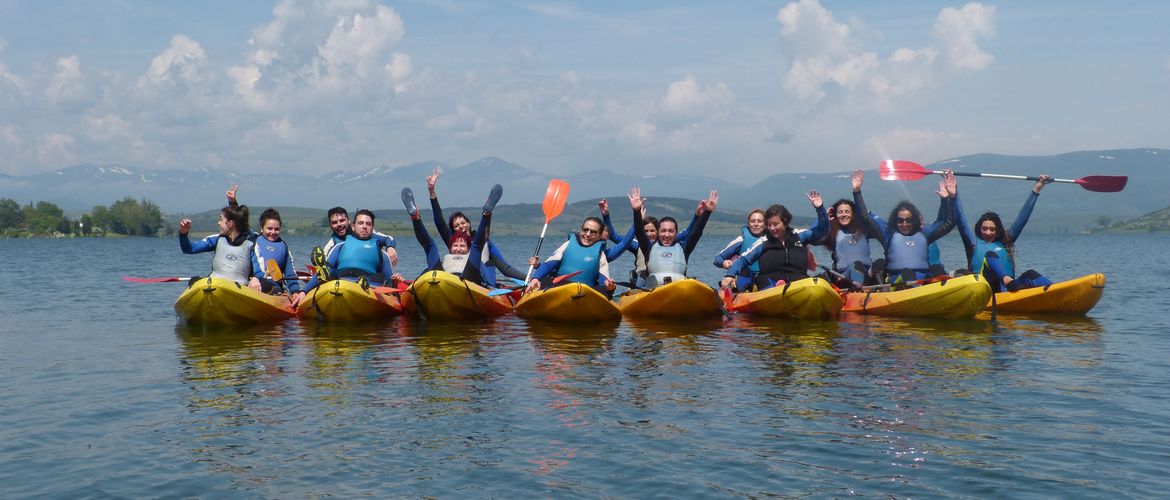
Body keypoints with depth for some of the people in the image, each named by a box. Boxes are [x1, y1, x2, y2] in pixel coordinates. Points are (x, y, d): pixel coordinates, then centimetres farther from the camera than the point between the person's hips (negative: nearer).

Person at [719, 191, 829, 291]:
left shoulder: (799, 236, 18)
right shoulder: (763, 243, 15)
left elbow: (822, 229, 21)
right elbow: (743, 259, 13)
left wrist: (820, 208, 5)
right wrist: (730, 275, -4)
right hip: (770, 287, -1)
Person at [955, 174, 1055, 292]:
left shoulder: (1005, 243, 26)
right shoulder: (974, 243, 19)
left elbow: (1022, 217, 24)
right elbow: (960, 220, 9)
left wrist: (1035, 190, 22)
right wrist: (954, 195, 0)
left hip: (1008, 289, 3)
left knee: (1029, 274, -26)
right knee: (990, 255, -27)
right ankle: (1009, 282, -58)